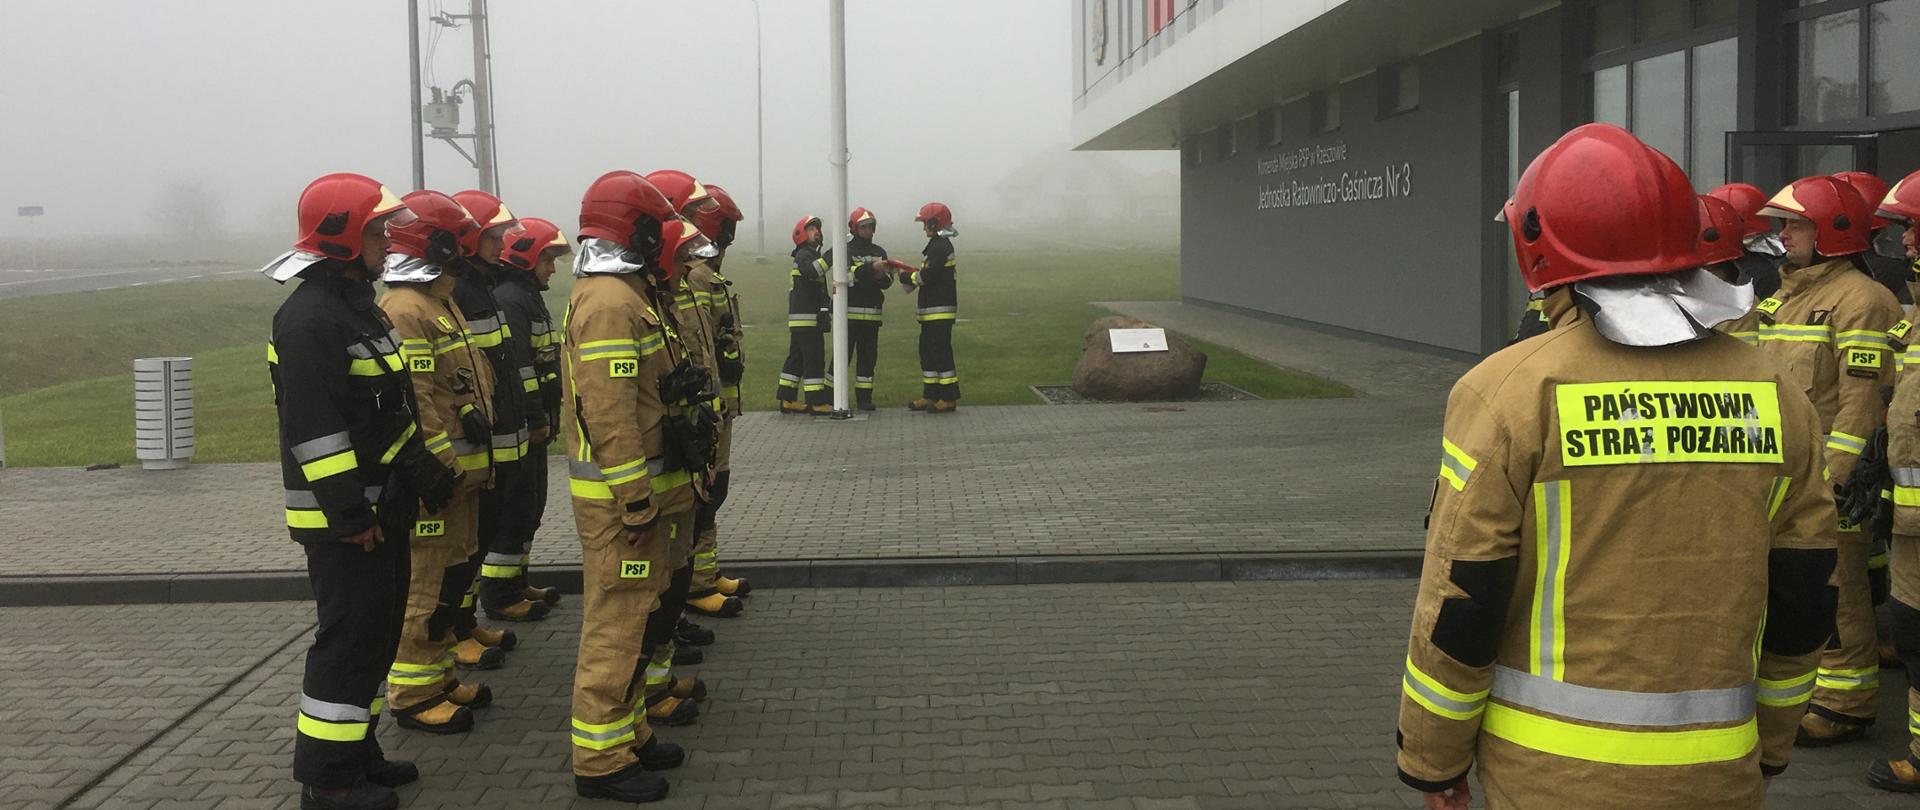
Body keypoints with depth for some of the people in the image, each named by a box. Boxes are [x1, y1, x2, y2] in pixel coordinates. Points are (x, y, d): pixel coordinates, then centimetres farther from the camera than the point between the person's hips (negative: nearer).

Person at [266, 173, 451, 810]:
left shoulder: (361, 305, 15)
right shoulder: (309, 318, -18)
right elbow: (314, 429, -24)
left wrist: (425, 473, 18)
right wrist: (349, 514, -23)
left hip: (382, 507, 10)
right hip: (341, 519, -10)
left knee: (379, 633, 16)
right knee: (349, 638, -5)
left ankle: (357, 750, 28)